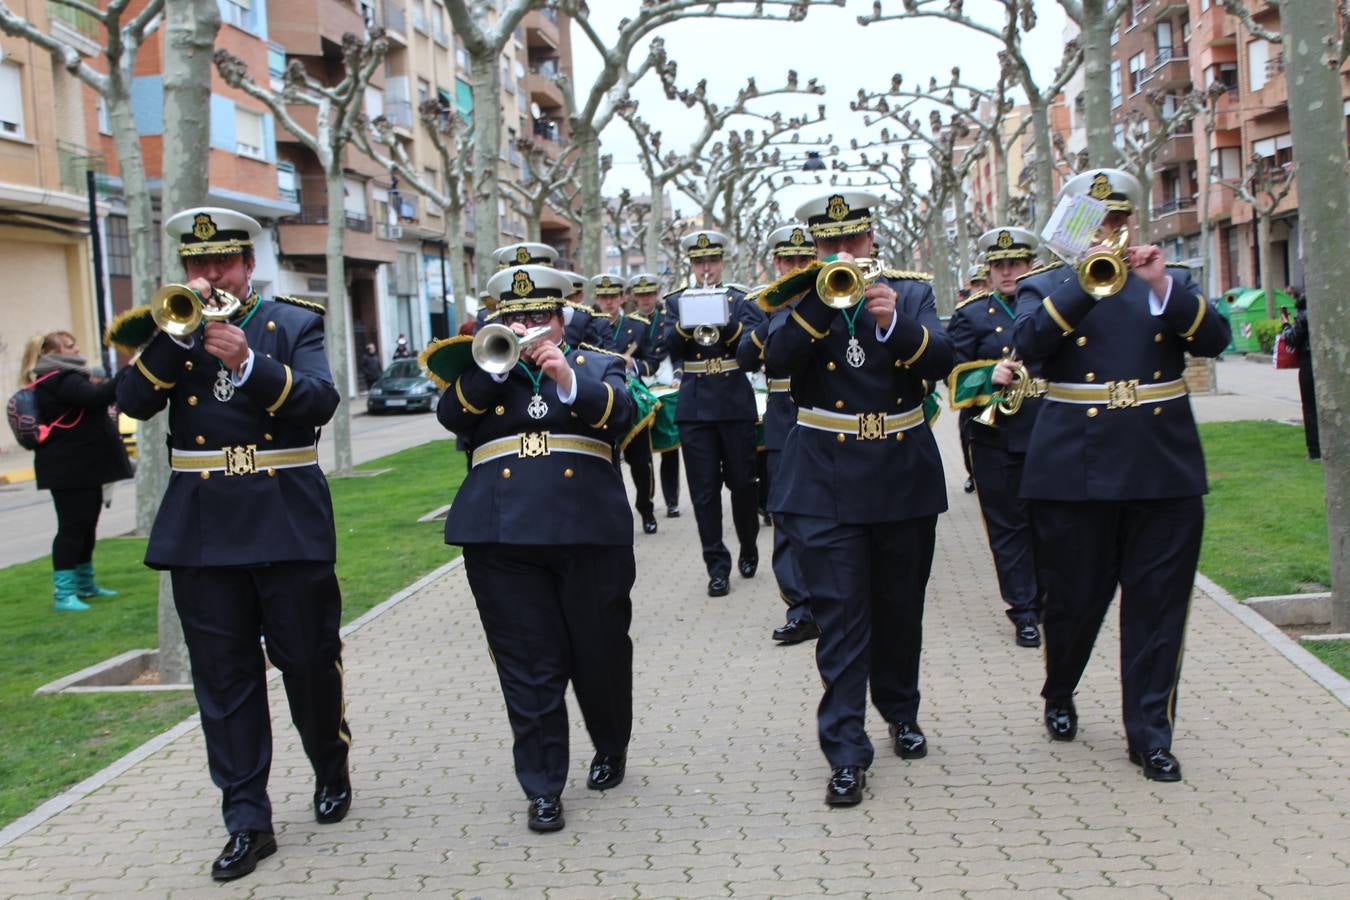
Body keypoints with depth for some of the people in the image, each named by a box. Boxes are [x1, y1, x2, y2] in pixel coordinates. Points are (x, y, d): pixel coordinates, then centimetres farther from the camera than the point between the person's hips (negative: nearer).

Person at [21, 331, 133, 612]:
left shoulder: (62, 379, 19)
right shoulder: (60, 380, -16)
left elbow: (88, 404, 23)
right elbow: (95, 397, -30)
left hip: (79, 467, 11)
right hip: (69, 469, -11)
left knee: (85, 525, 17)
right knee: (72, 527, -10)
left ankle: (85, 584, 28)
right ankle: (63, 593, -9)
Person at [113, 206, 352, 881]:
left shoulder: (294, 323, 2)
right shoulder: (165, 328, 9)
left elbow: (321, 401, -12)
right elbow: (132, 402, -6)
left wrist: (248, 363, -25)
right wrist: (178, 331, -16)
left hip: (287, 522, -2)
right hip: (202, 531, 2)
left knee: (309, 660, 7)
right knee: (223, 676, 4)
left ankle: (332, 773, 32)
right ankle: (247, 820, 11)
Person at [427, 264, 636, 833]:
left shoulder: (598, 366, 13)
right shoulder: (483, 372, 16)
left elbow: (621, 417, -6)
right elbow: (451, 415, -3)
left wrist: (569, 379, -20)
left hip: (589, 534, 0)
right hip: (502, 539, 0)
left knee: (601, 655, 10)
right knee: (529, 669, 1)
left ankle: (611, 749, 35)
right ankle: (543, 788, 10)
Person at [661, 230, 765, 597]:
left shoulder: (741, 299, 6)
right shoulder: (676, 302, 9)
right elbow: (671, 347, -5)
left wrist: (725, 322, -23)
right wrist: (687, 322, -23)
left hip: (737, 404, 0)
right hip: (695, 406, 1)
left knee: (742, 483, 7)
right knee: (704, 491, -1)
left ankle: (749, 548, 30)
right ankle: (717, 565, 4)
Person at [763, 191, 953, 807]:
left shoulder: (911, 293, 5)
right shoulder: (799, 301, 3)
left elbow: (941, 361, -10)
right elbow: (777, 360, -16)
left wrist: (894, 322, -28)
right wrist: (824, 298, -24)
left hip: (905, 478, 2)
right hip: (826, 484, -2)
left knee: (900, 610, 15)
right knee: (840, 617, -5)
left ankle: (901, 712, 37)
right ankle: (846, 752, 0)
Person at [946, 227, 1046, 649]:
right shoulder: (971, 315, 5)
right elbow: (956, 374, -2)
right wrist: (990, 376, -18)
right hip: (996, 437, -2)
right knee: (1008, 524, 1)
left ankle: (1048, 601, 23)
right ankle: (1024, 612, 8)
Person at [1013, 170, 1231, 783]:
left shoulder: (1170, 282, 14)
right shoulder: (1045, 286, 7)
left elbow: (1215, 338, -3)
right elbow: (1027, 345, -13)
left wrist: (1161, 285, -16)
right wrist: (1085, 285, -21)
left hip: (1165, 471, 2)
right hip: (1075, 472, -2)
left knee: (1158, 605, 2)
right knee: (1074, 599, 8)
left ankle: (1150, 733, 11)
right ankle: (1059, 696, 34)